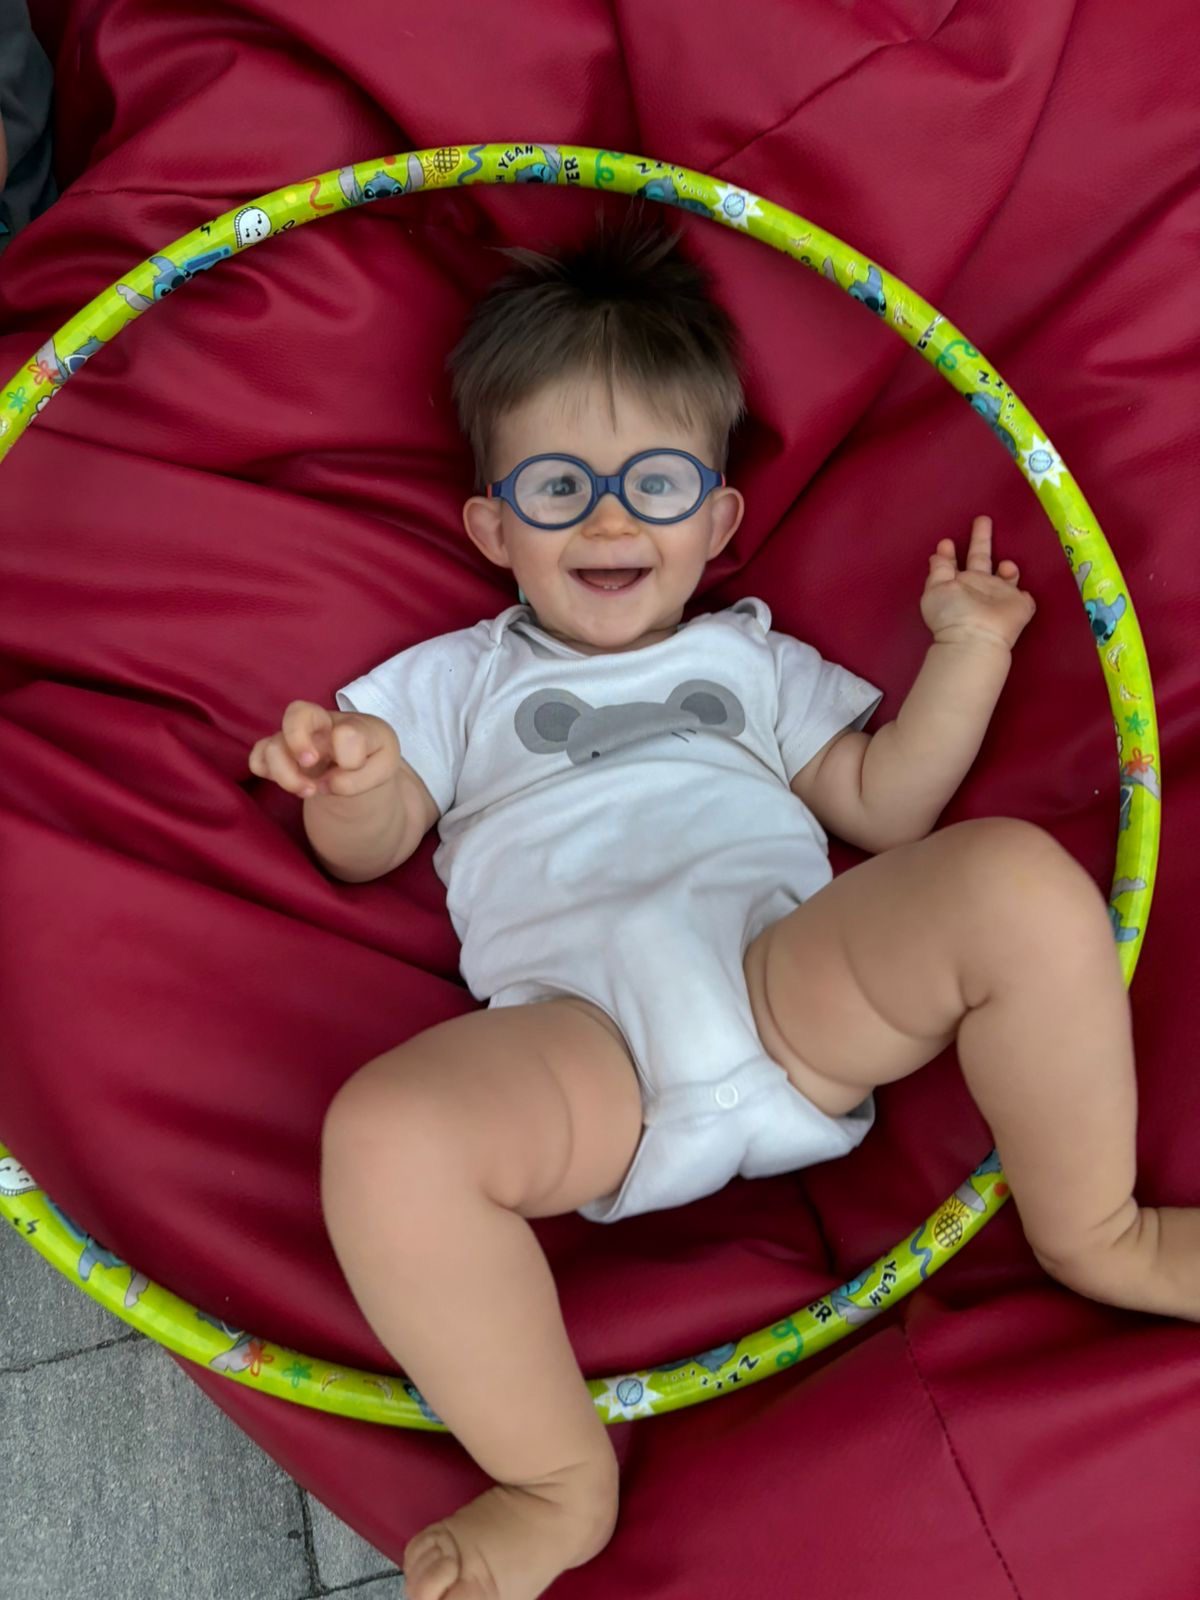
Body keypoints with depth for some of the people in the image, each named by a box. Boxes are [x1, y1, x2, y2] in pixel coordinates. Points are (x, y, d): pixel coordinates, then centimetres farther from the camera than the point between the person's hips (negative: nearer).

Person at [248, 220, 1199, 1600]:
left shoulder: (753, 656, 30)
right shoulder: (457, 677, 26)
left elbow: (881, 805, 23)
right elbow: (365, 851, 15)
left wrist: (966, 653, 14)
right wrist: (349, 783, -8)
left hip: (803, 987, 2)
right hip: (585, 1041, -1)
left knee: (1018, 878, -25)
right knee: (385, 1132, -34)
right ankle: (558, 1482, -14)